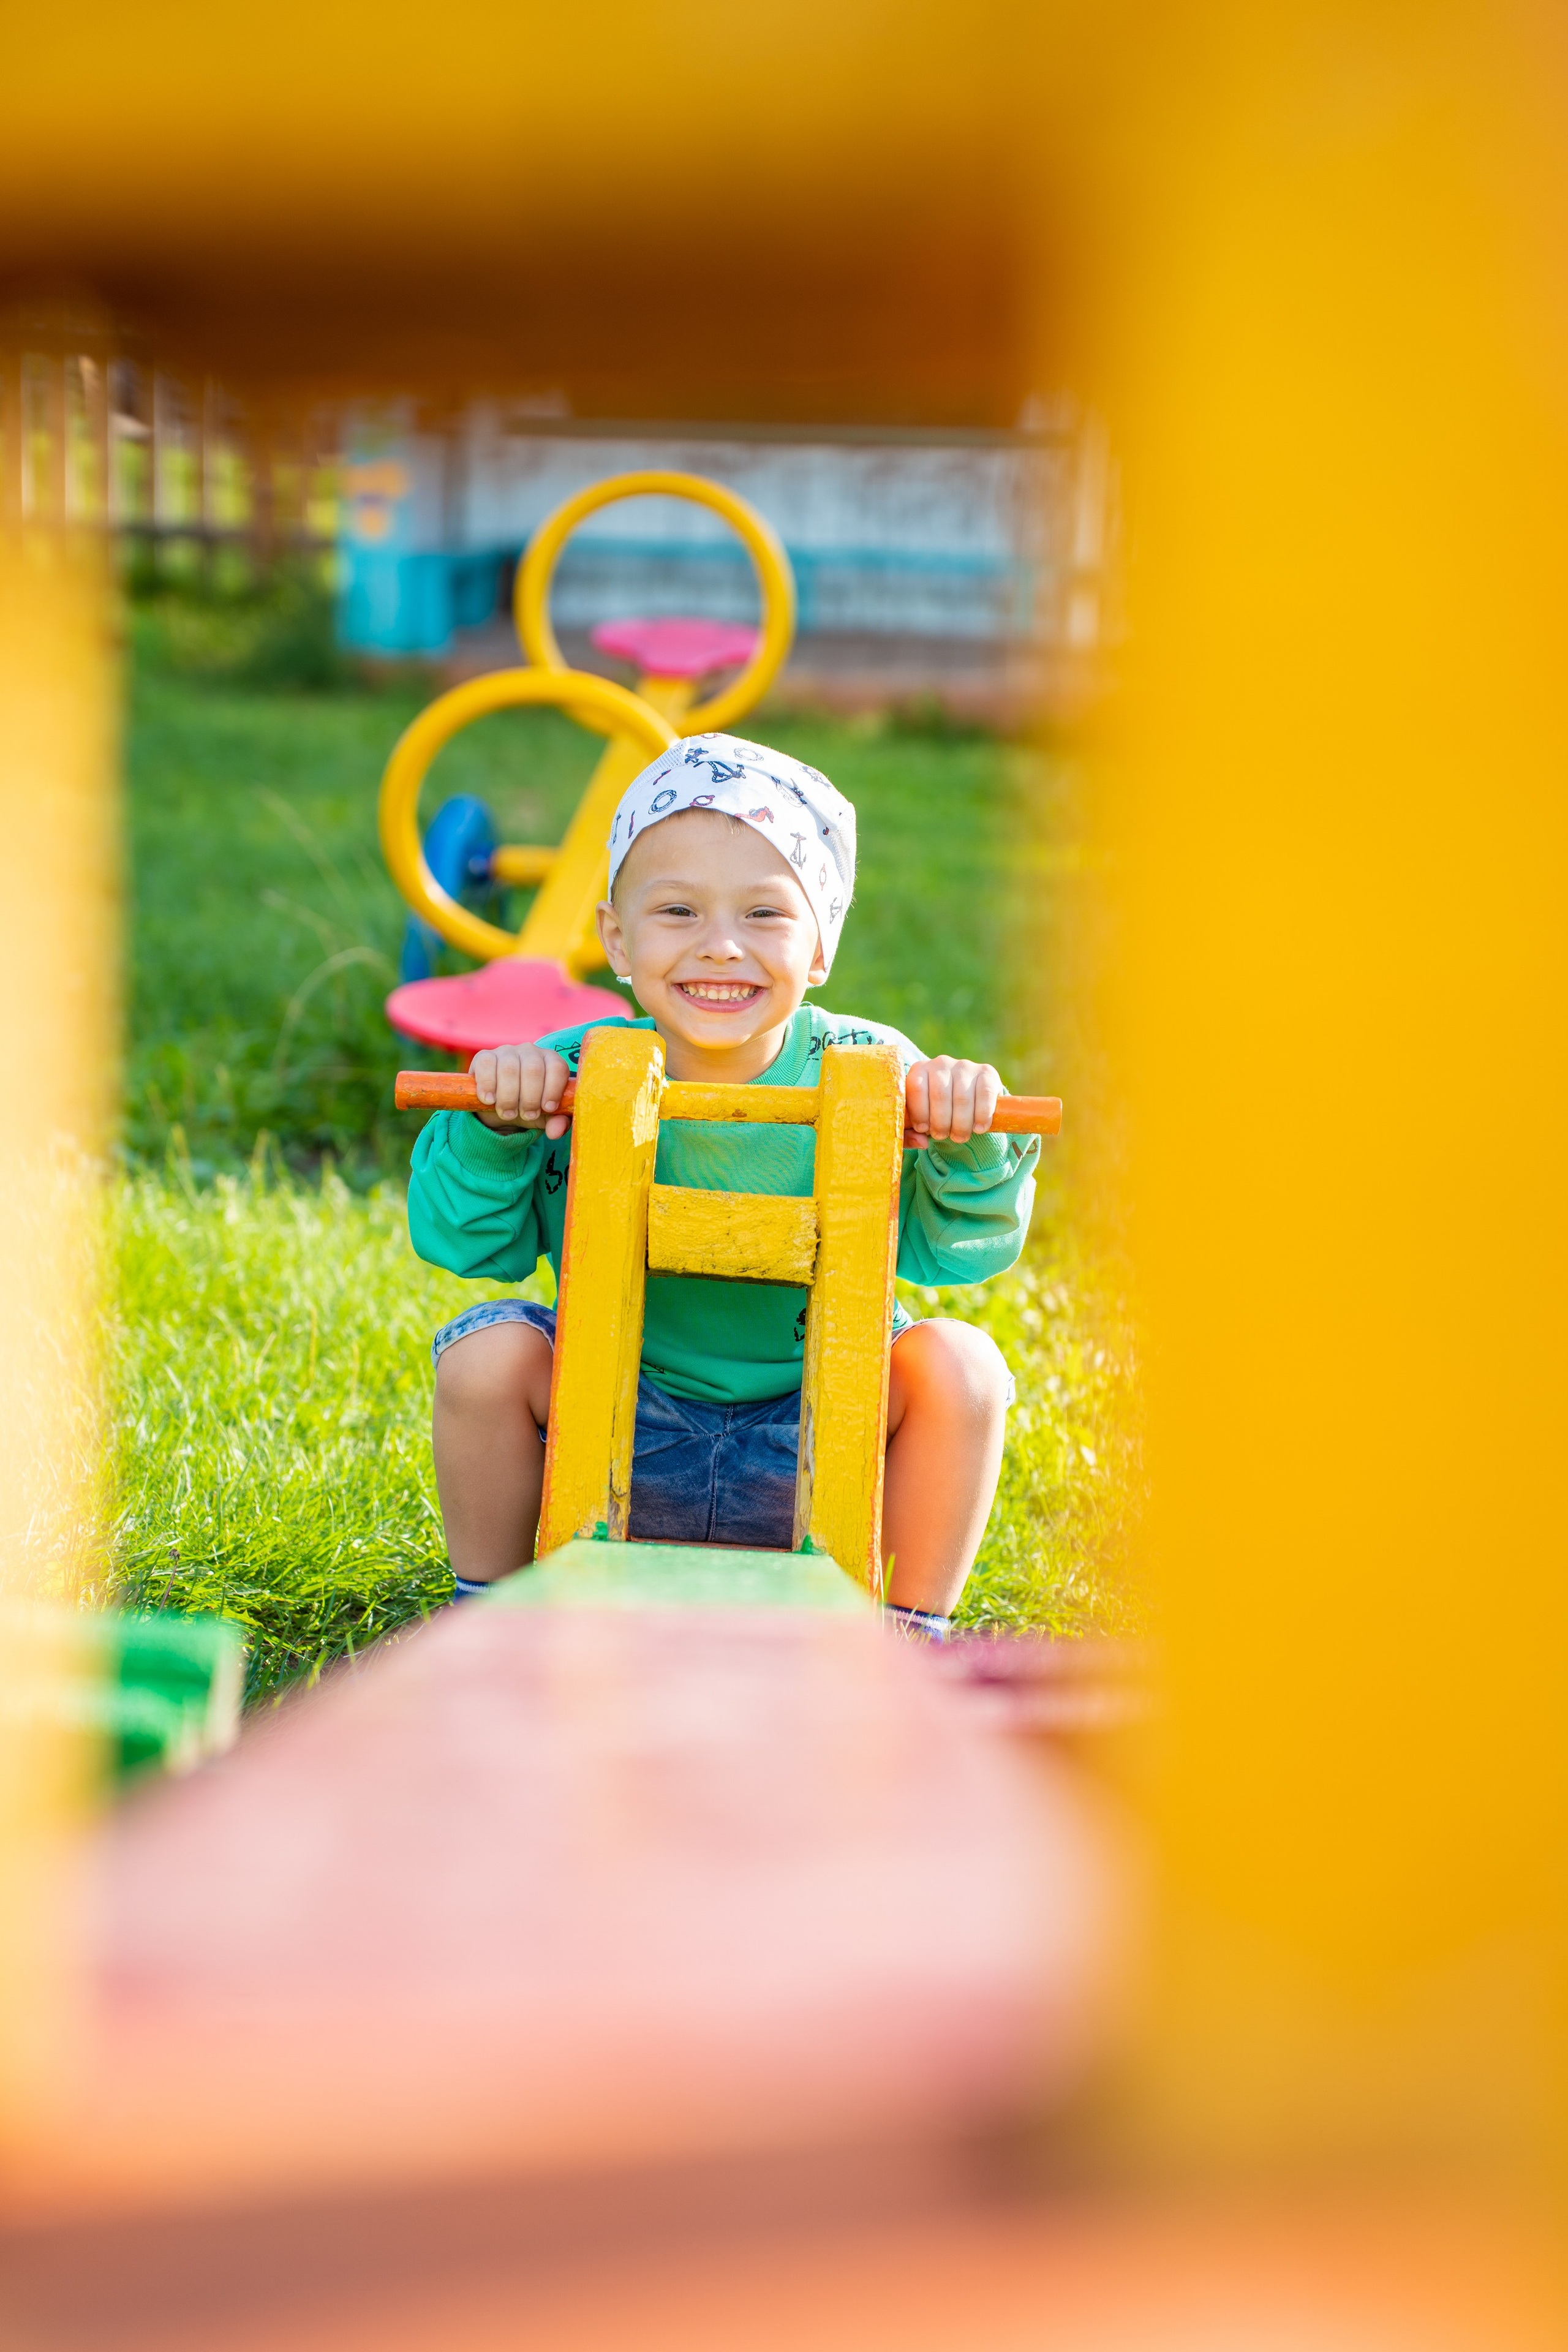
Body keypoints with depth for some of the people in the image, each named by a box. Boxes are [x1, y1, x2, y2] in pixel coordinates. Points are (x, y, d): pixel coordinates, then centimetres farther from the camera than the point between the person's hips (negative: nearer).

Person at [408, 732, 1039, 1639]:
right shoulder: (573, 1082, -15)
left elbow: (956, 1246, -11)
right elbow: (462, 1242, -11)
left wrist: (970, 1149, -31)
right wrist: (494, 1130, -29)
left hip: (810, 1438, 0)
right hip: (621, 1441, 0)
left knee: (959, 1364, -22)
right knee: (489, 1351, -23)